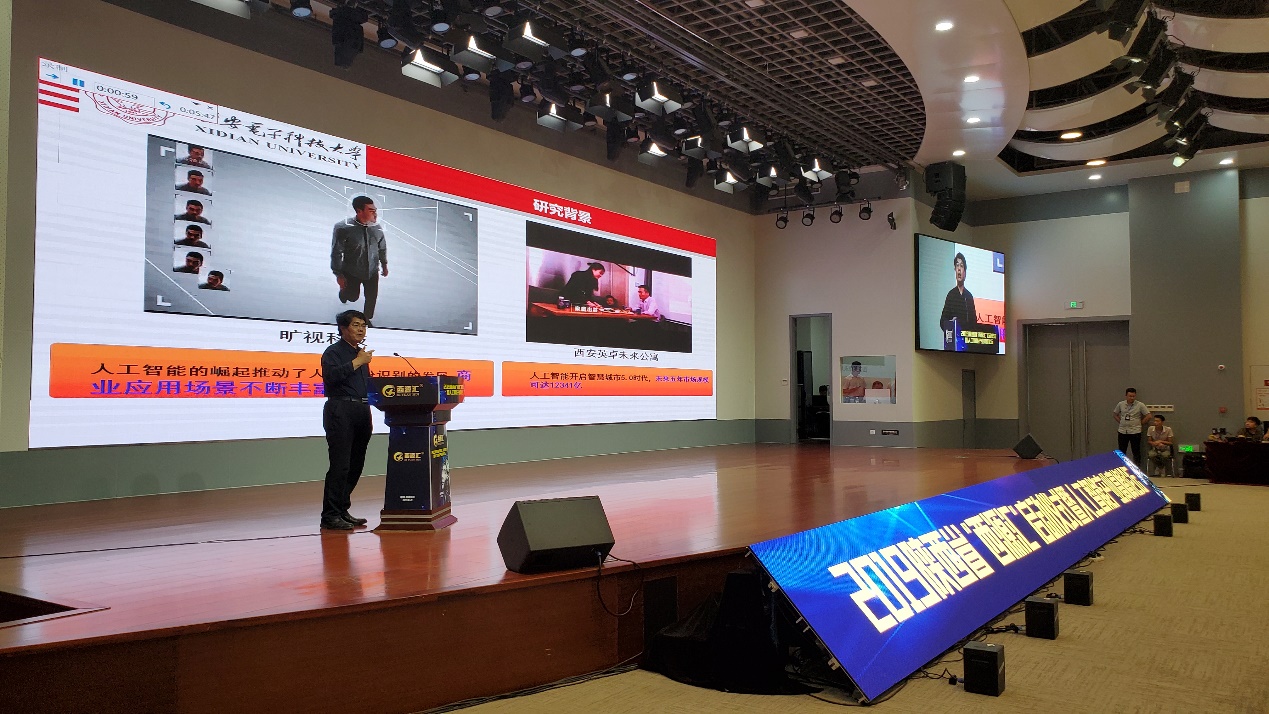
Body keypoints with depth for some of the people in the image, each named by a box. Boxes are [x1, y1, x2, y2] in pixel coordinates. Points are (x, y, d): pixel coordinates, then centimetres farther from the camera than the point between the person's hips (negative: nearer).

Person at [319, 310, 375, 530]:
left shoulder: (361, 354, 21)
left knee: (355, 465, 10)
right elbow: (331, 375, -22)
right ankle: (330, 516, -6)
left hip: (362, 411, 8)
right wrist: (357, 362, -15)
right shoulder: (334, 352, -2)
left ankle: (342, 510, 19)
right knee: (340, 466, -11)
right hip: (340, 411, -8)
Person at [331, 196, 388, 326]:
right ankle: (344, 292, 52)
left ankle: (367, 319, 39)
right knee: (353, 297, 15)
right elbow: (336, 253, -17)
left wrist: (384, 264, 15)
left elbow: (382, 247, 6)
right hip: (351, 272, -3)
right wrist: (339, 274, -14)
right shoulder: (343, 228, -25)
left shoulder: (376, 227, -12)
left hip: (372, 271, 3)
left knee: (372, 297, 11)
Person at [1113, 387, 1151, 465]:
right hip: (1122, 431, 3)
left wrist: (1140, 423, -4)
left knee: (1136, 452, 5)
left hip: (1135, 432, -3)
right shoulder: (1120, 404, 3)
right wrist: (1120, 422, 7)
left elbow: (1148, 416, -5)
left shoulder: (1140, 405, -7)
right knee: (1121, 452, 9)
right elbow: (1114, 414, 16)